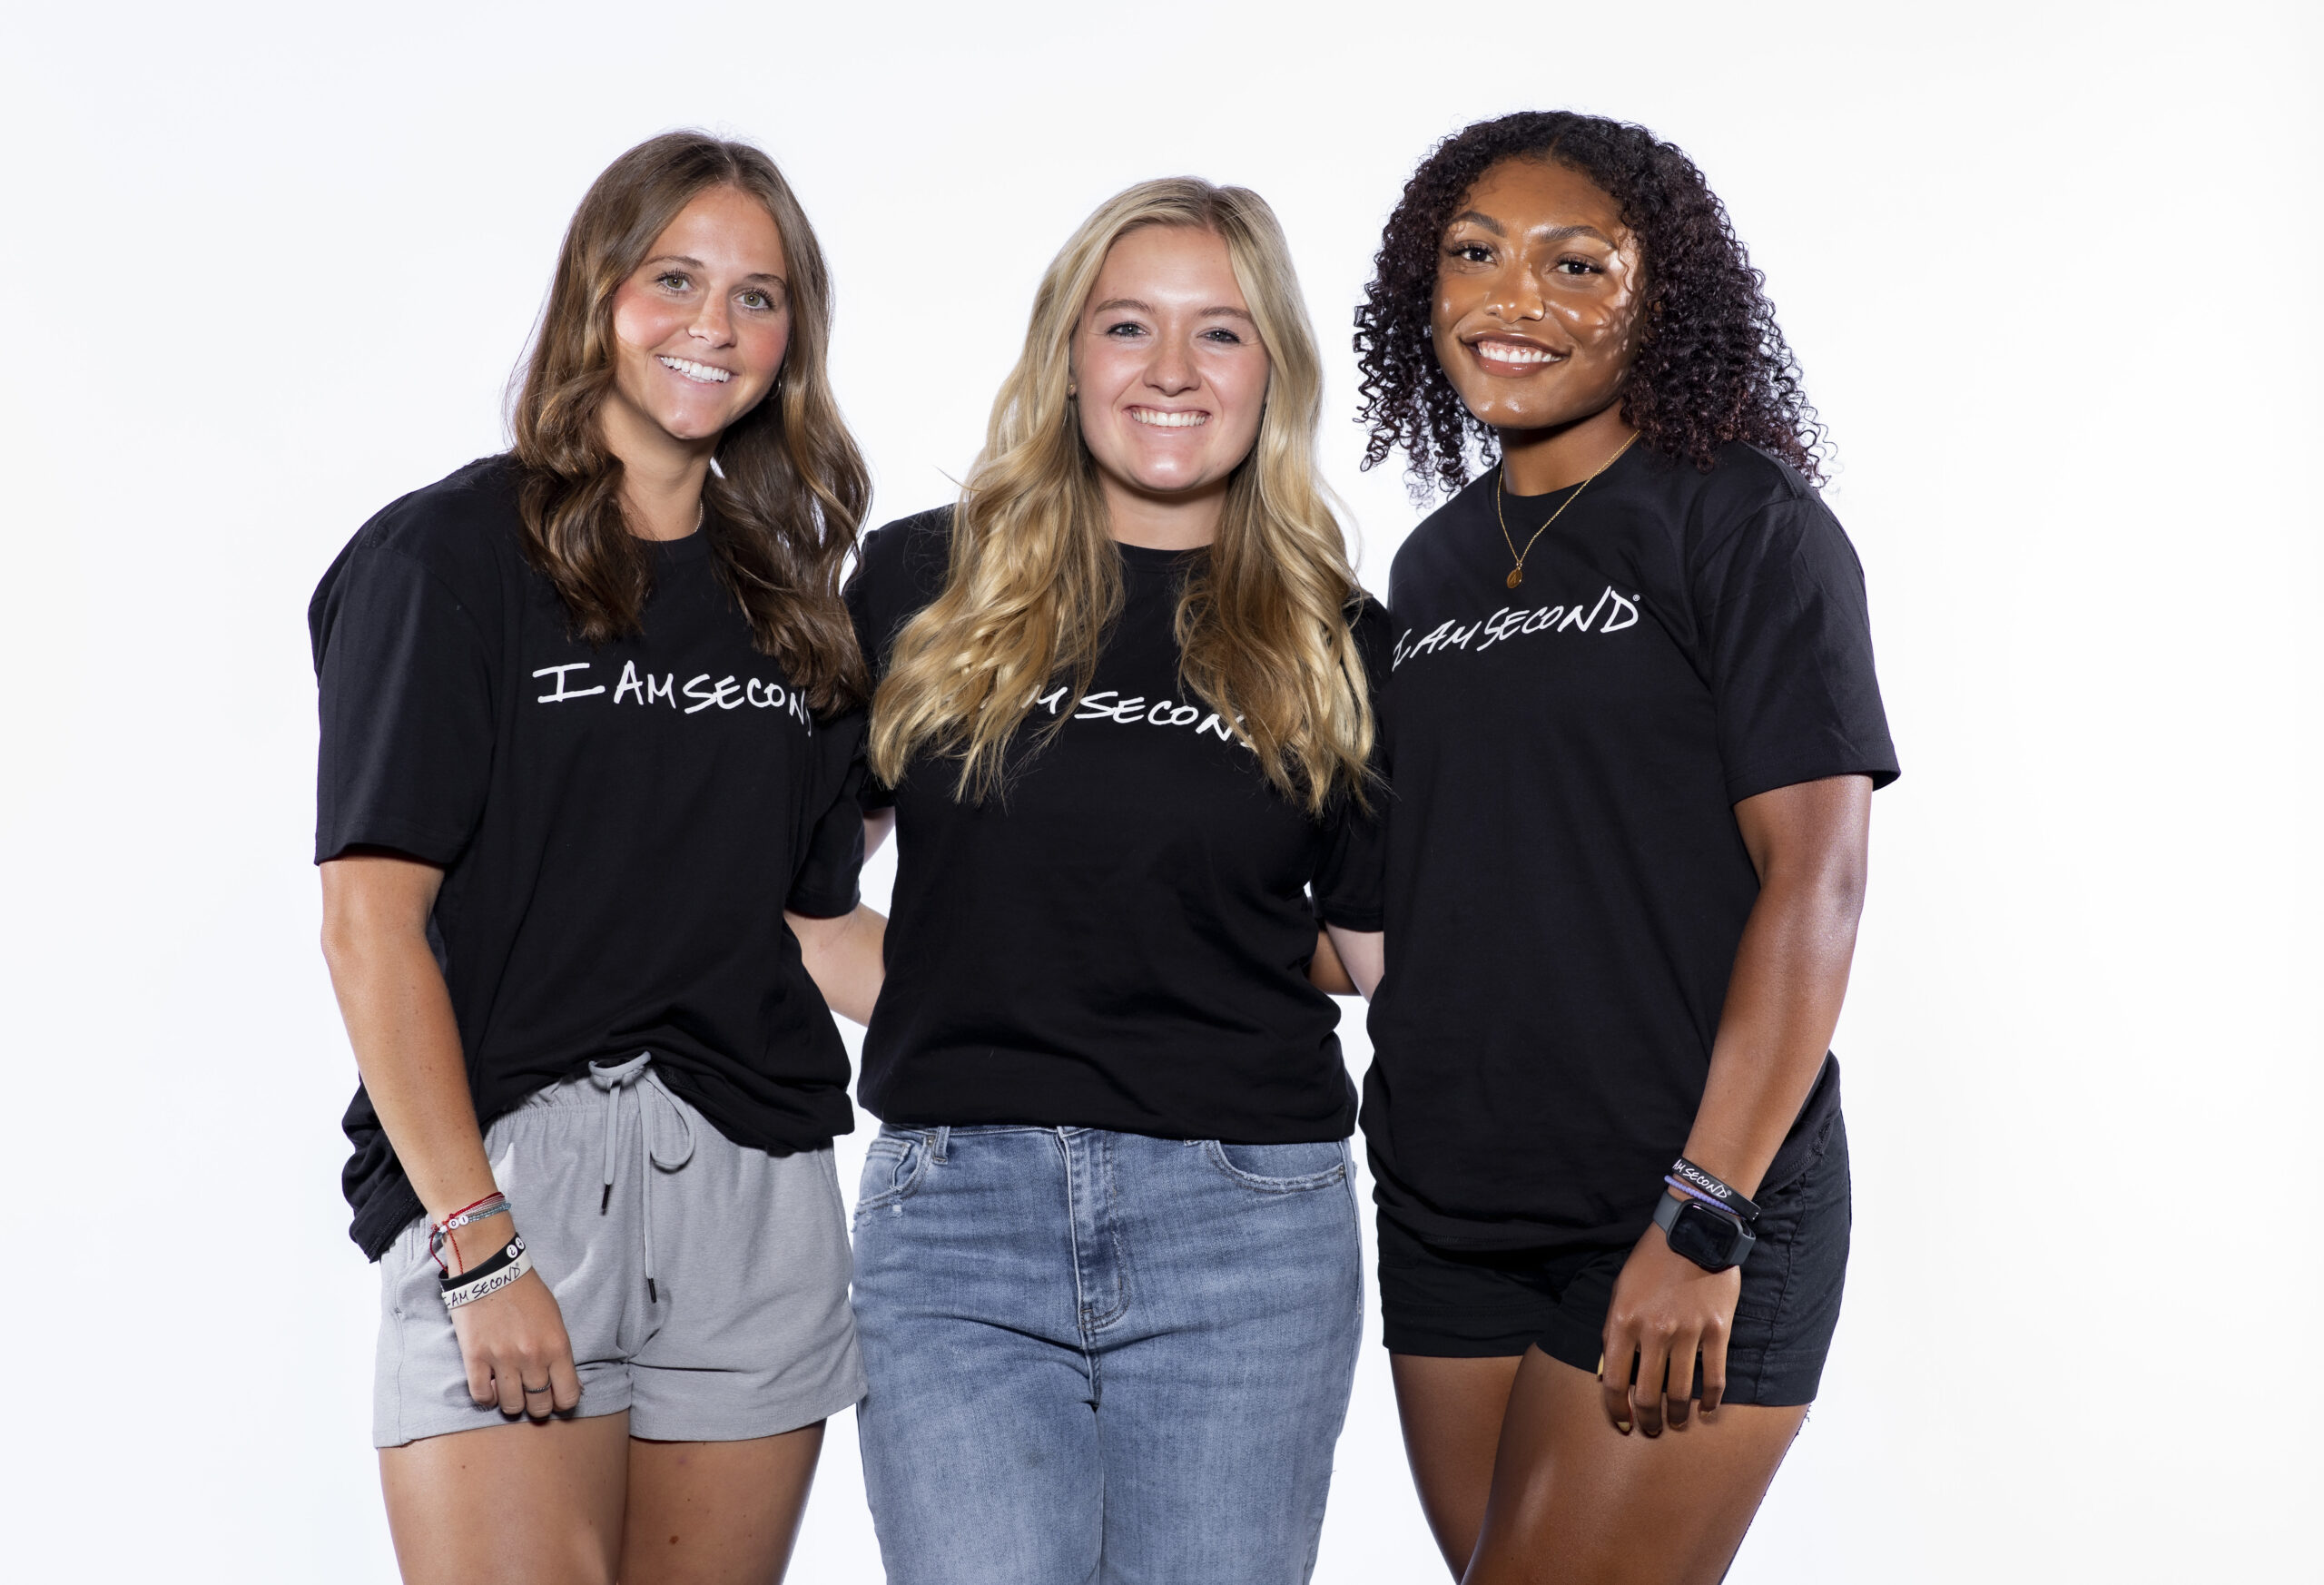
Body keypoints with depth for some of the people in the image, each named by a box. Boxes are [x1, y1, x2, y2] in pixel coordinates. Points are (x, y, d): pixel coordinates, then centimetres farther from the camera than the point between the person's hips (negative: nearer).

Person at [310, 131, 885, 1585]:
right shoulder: (452, 555, -1)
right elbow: (370, 921, -8)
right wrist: (478, 1244, -14)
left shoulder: (792, 599, 15)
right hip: (511, 1167, -5)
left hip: (757, 1183, 5)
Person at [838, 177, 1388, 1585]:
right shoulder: (921, 584, 6)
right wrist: (953, 990, 0)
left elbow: (1393, 942, 10)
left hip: (1247, 1221, 1)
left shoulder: (1337, 642, 7)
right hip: (958, 1214, 0)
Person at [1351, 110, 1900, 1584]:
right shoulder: (1435, 560, 13)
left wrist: (1703, 1219, -18)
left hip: (1685, 1216, -6)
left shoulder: (1744, 524, -5)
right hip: (1444, 1218, 6)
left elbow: (1815, 879, -13)